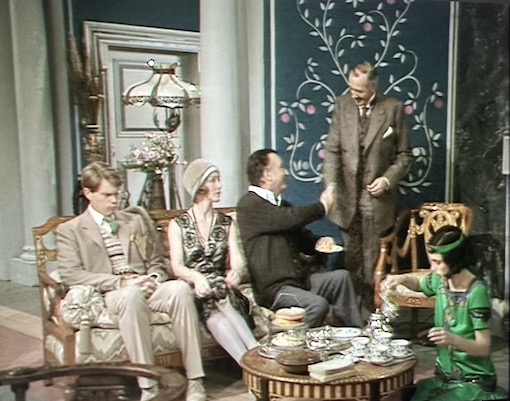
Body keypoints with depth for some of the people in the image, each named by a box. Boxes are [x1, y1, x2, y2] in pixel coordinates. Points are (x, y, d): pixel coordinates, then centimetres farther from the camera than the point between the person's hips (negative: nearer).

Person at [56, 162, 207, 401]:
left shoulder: (135, 221, 25)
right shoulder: (69, 230, 10)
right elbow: (71, 275, -5)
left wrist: (154, 279, -3)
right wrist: (120, 282, -16)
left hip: (146, 288, 4)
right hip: (106, 295, -4)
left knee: (180, 288, -30)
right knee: (131, 294, -40)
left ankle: (195, 381, -30)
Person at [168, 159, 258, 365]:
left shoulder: (227, 223, 17)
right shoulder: (178, 225, 8)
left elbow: (237, 259, 2)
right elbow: (177, 266, -5)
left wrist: (237, 271, -24)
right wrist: (196, 277, -28)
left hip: (222, 287, 2)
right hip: (194, 292, -2)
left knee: (216, 308, -33)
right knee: (212, 304, -35)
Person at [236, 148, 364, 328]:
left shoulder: (281, 205, 19)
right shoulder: (249, 205, -10)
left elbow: (302, 239, 26)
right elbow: (291, 218, -23)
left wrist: (320, 242, 2)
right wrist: (322, 205, -6)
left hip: (300, 279, 9)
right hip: (273, 289, -9)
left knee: (341, 277, -2)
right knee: (318, 304, -28)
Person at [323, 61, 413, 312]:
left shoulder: (394, 108, -4)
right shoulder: (342, 105, 2)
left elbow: (404, 154, 2)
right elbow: (332, 150, 0)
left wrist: (388, 179, -12)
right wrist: (331, 184, -13)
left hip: (377, 198, -2)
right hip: (348, 197, 2)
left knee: (373, 262, 4)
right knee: (351, 260, 10)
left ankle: (370, 312, 15)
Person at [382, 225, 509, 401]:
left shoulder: (476, 292, -20)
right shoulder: (441, 280, -2)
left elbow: (484, 348, -19)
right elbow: (419, 284, 22)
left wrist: (453, 339, -37)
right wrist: (402, 279, 1)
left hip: (473, 381, -6)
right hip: (444, 375, 6)